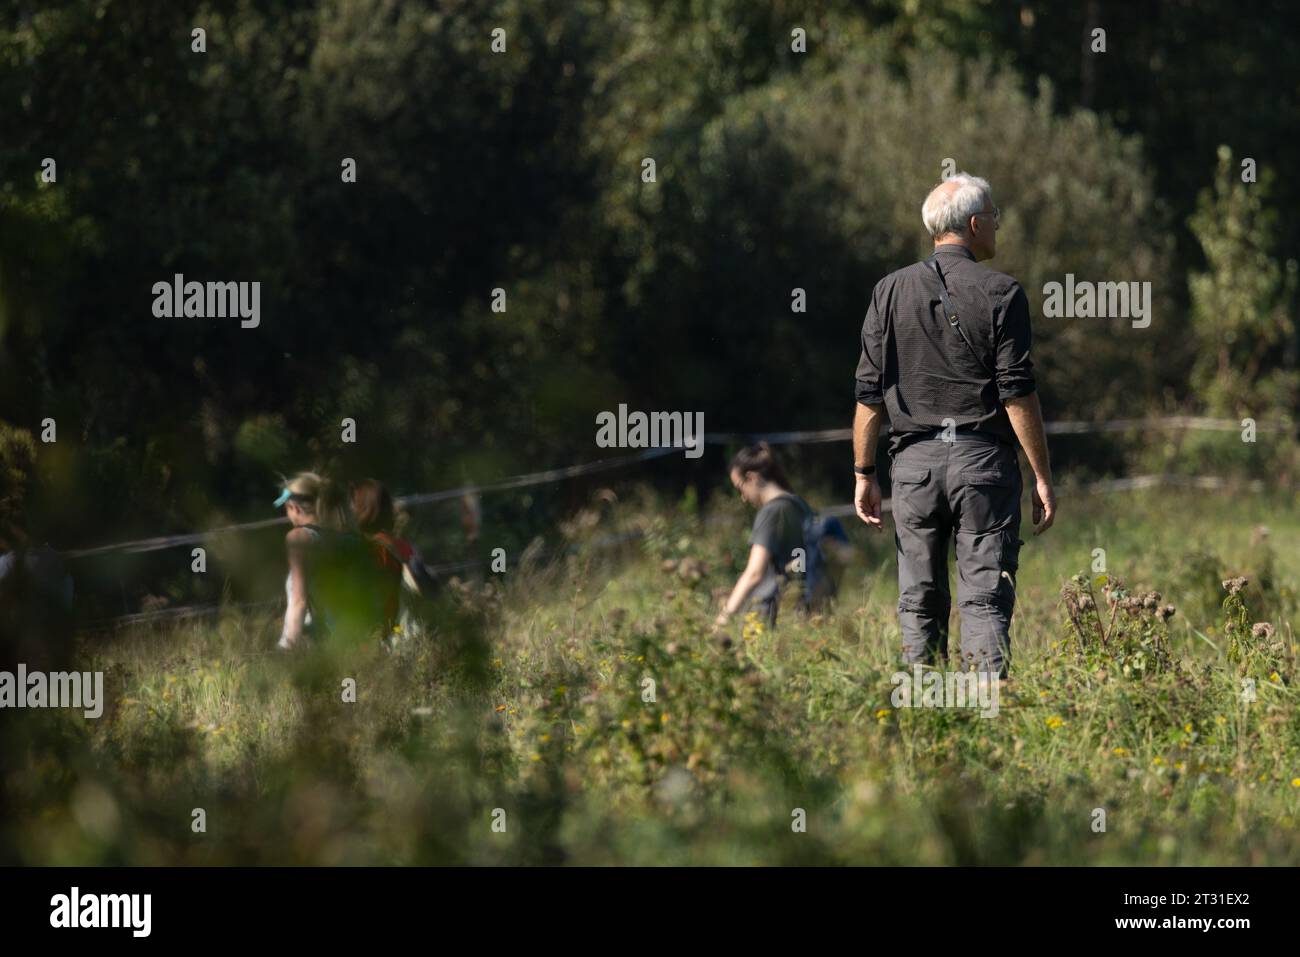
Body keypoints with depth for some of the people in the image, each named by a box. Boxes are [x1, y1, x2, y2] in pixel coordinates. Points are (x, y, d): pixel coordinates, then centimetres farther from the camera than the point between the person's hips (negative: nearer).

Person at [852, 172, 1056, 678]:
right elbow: (1018, 394, -7)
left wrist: (863, 474, 11)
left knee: (919, 604, 9)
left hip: (914, 462, 3)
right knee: (986, 598, -3)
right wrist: (1042, 477, -2)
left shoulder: (891, 291, 5)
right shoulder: (1000, 294, -4)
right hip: (983, 460, -3)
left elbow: (869, 394, 4)